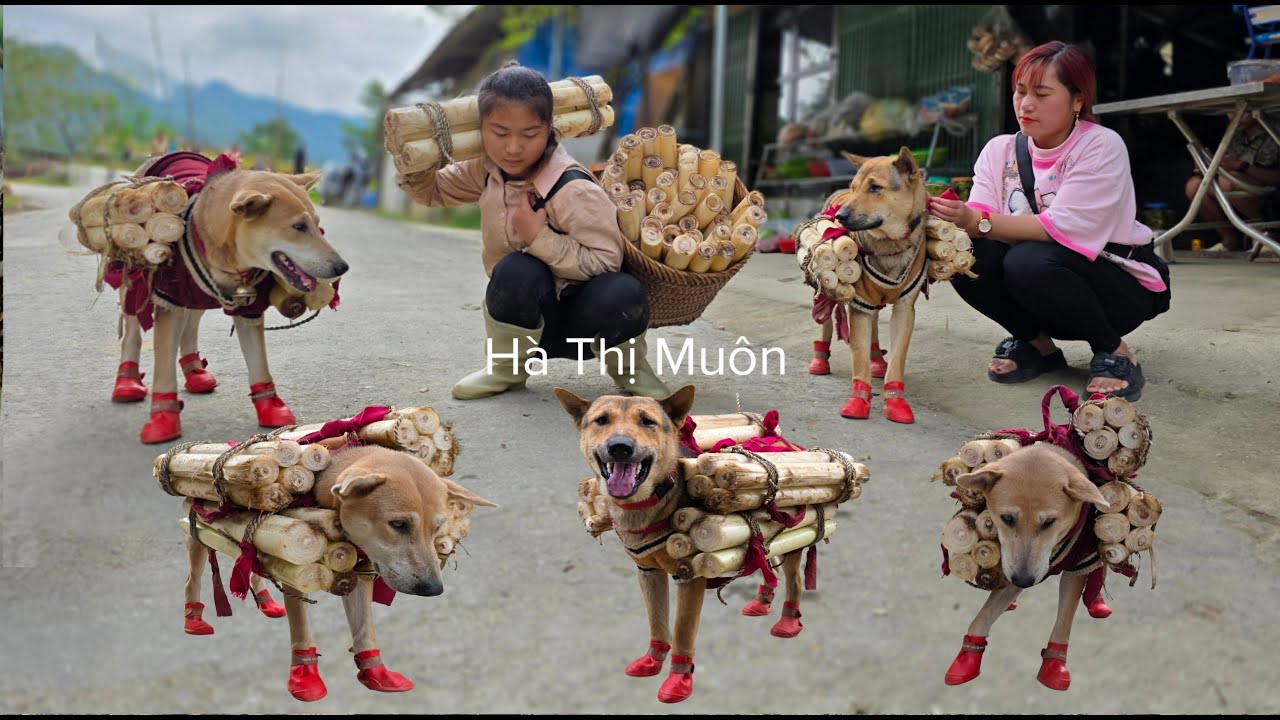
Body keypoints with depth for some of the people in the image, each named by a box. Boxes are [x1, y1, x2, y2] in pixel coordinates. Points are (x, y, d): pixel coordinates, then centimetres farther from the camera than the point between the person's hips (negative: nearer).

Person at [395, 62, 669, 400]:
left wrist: (540, 238, -33)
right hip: (527, 319, 4)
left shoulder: (573, 190, -25)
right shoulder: (489, 170, -2)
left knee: (623, 293, -38)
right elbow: (433, 190, 16)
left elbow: (606, 261, -28)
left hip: (584, 320, -4)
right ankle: (507, 367, -3)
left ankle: (628, 367, -2)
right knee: (515, 269, -33)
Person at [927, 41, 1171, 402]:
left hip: (1123, 284, -4)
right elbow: (980, 219, -15)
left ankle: (1114, 351, -10)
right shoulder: (1000, 149, -1)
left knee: (1030, 262, -35)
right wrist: (953, 220, -38)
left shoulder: (1101, 146, -16)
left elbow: (1063, 228, -28)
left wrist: (978, 222, -38)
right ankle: (1036, 344, 1)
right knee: (965, 253, -23)